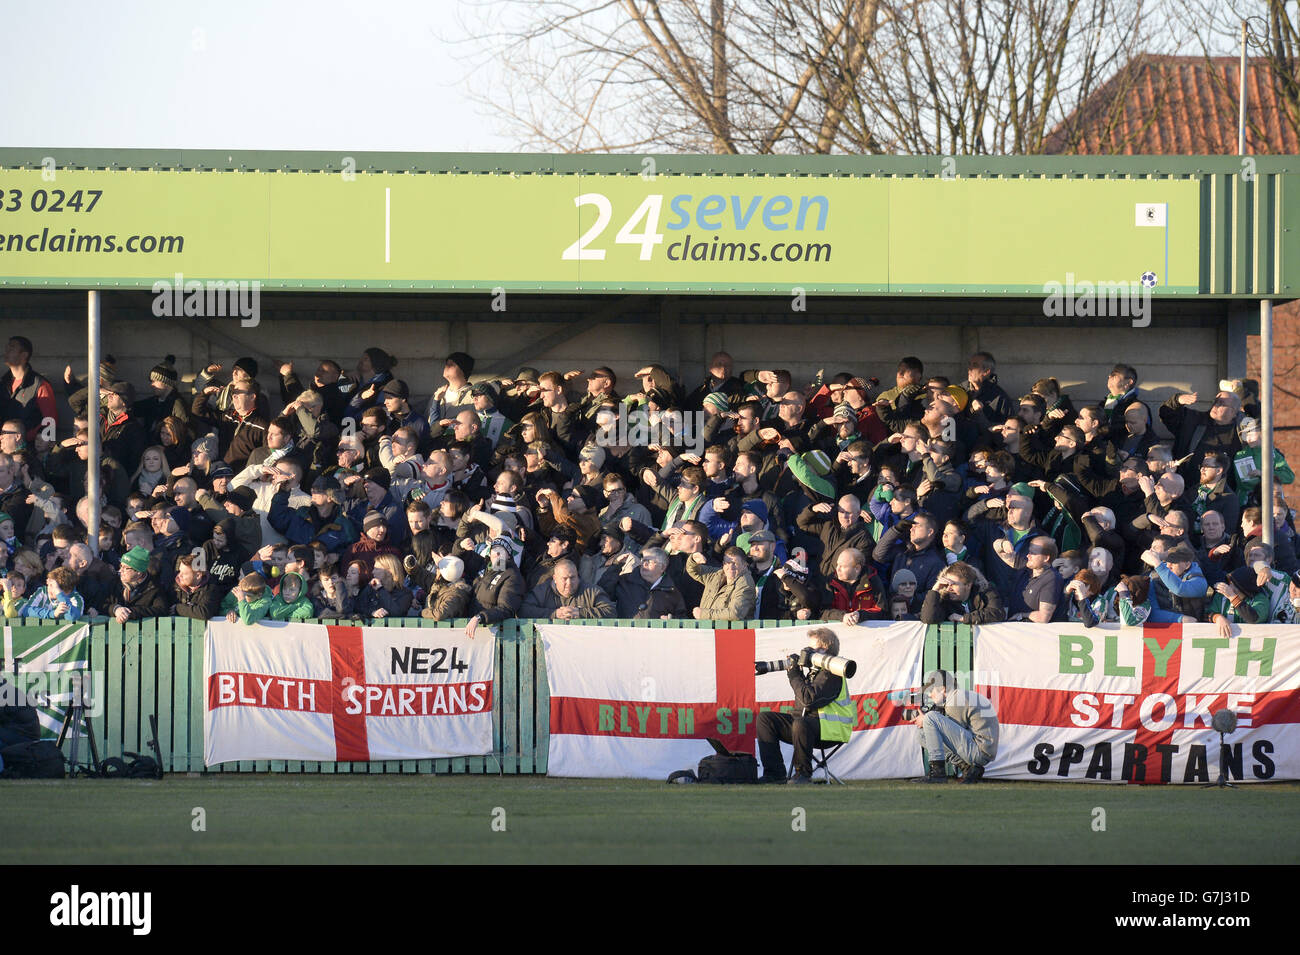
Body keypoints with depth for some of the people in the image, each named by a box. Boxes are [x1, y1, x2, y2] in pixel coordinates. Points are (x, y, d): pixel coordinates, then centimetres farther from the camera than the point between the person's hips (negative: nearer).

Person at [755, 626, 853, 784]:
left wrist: (794, 675, -14)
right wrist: (795, 673, 5)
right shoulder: (816, 670, 14)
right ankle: (775, 773, -4)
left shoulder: (831, 674, -16)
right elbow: (801, 700, 16)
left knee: (800, 724, -41)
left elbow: (809, 699, -26)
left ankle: (803, 773, -21)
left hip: (832, 730, -10)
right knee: (765, 718, 3)